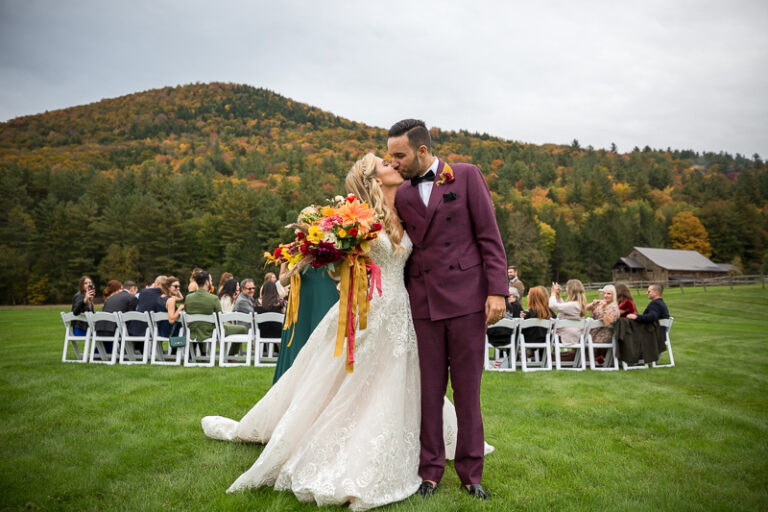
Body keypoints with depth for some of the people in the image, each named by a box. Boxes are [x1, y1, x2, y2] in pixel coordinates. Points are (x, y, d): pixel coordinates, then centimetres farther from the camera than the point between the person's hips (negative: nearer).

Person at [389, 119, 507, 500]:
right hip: (423, 302, 3)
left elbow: (489, 236, -2)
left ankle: (471, 472, 20)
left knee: (467, 388, 6)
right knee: (429, 389, 7)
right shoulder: (401, 195, 12)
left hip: (466, 297, -2)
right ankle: (430, 469, 21)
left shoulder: (466, 176, 2)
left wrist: (497, 290, -9)